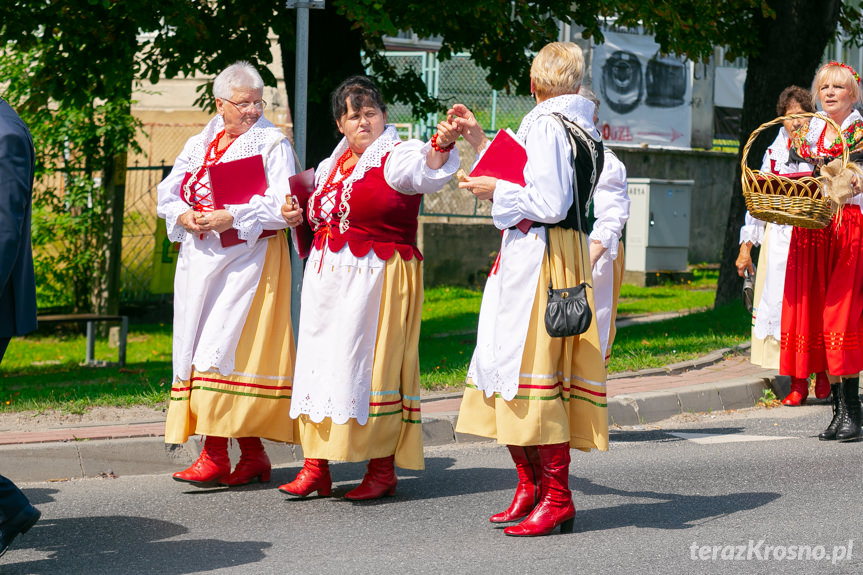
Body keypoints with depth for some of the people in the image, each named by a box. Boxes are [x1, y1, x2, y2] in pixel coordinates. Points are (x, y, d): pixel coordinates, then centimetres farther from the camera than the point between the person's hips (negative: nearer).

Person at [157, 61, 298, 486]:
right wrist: (184, 217, -8)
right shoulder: (199, 145, 15)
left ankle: (215, 455, -14)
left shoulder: (273, 144, -1)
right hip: (201, 257, 6)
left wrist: (231, 218, -21)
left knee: (225, 346, -14)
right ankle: (252, 456, 9)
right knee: (198, 347, 3)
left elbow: (282, 204, -12)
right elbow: (169, 192, 13)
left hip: (249, 256, -6)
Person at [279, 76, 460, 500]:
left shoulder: (397, 156, -6)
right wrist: (298, 217, 9)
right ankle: (316, 468, 10)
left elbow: (425, 171, -29)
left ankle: (383, 470, 3)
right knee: (320, 364, 5)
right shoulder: (332, 165, 15)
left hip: (379, 278, -7)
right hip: (328, 279, 7)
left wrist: (442, 145, -49)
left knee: (374, 365, -6)